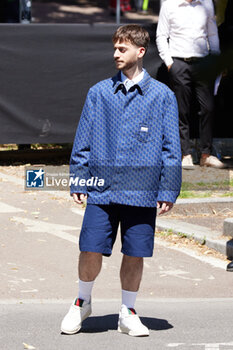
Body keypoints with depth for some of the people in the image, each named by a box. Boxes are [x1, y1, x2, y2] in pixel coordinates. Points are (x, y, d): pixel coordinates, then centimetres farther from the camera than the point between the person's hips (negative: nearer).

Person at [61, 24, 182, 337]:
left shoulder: (162, 96, 2)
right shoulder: (99, 93, 7)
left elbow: (170, 147, 3)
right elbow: (83, 141, 11)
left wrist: (168, 190, -2)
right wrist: (78, 182, 5)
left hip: (142, 192, -1)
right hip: (101, 190, 1)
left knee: (135, 254, 4)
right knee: (91, 251, -2)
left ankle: (128, 314, 21)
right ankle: (83, 303, 23)